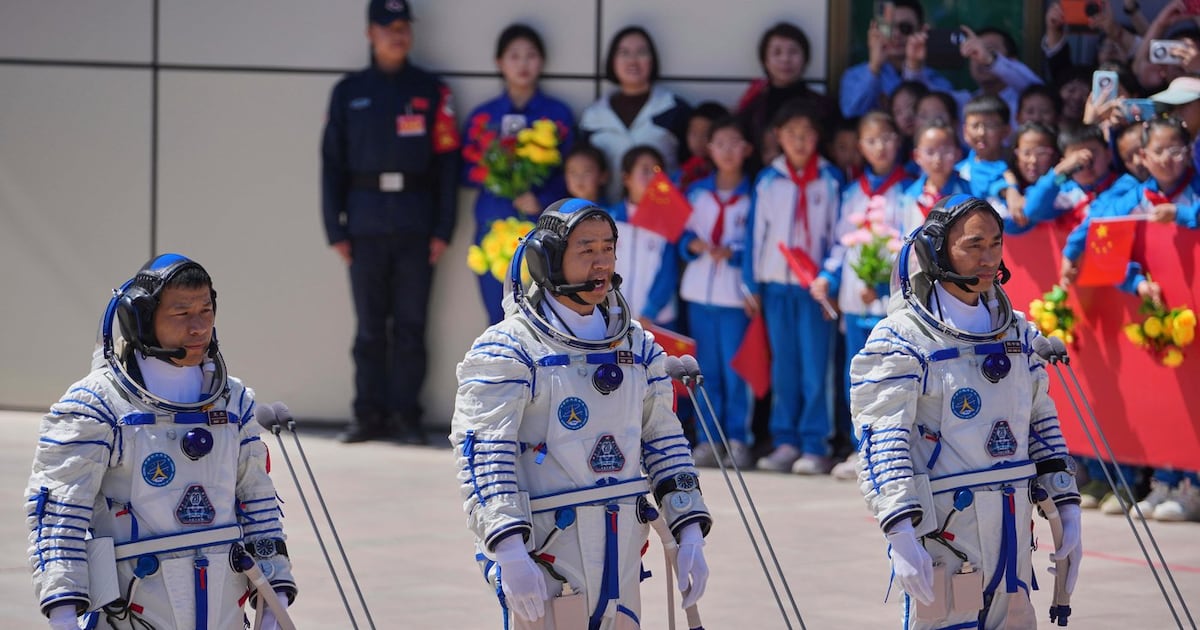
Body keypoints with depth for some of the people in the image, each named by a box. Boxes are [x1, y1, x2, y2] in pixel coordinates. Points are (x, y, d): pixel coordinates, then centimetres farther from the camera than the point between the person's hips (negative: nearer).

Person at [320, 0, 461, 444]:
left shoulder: (431, 92, 6)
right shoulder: (349, 93, 8)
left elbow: (447, 161, 3)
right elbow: (332, 162, 8)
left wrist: (442, 229, -3)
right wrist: (335, 229, 2)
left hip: (416, 223, -1)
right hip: (366, 221, 1)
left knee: (411, 324, 1)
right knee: (370, 325, 3)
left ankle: (407, 415, 6)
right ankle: (370, 415, 8)